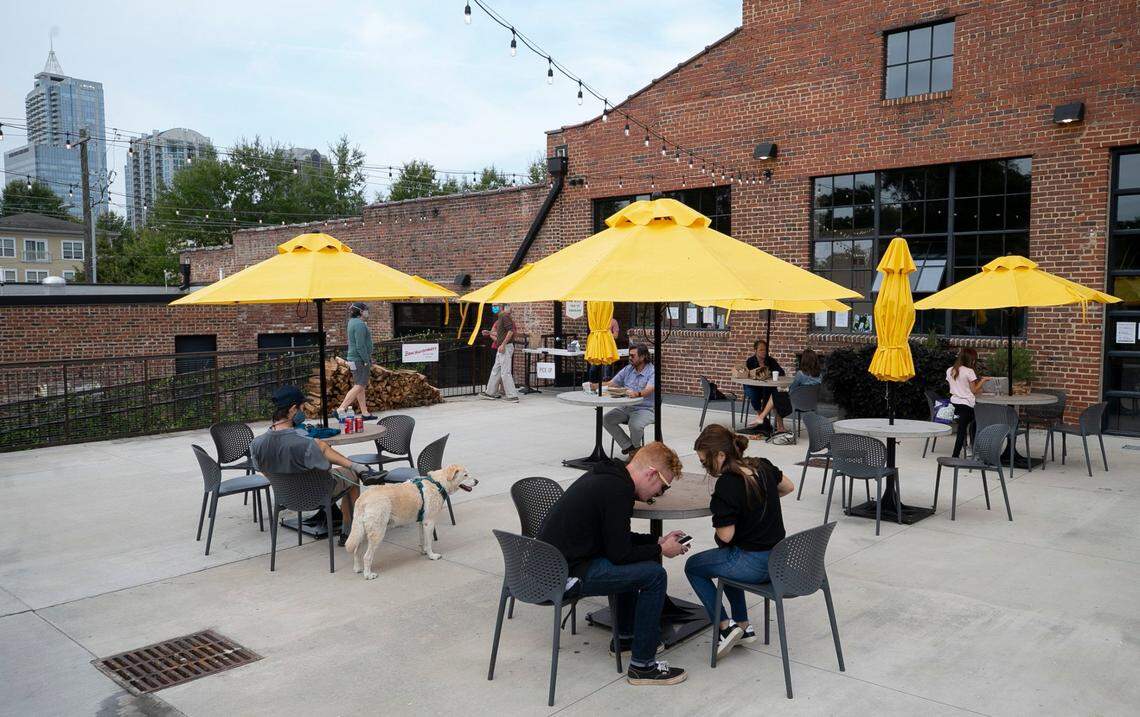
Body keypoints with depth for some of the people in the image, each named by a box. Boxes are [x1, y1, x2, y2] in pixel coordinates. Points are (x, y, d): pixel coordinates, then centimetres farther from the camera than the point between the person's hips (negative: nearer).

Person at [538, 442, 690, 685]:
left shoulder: (606, 475, 11)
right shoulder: (618, 491, -19)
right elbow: (619, 553, -17)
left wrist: (657, 541, 17)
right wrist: (660, 550, -2)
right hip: (566, 573, -10)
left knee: (635, 564, 26)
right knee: (654, 575, -10)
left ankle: (625, 637, 36)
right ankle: (642, 665, -1)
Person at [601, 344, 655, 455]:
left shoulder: (652, 371, -10)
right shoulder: (627, 369, 10)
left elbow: (648, 390, -28)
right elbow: (611, 383, 11)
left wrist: (636, 394, -50)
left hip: (645, 409, -6)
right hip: (626, 407, 6)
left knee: (635, 425, -34)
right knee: (606, 419, -14)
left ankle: (635, 448, -1)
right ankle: (628, 446, -5)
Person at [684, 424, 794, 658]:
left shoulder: (727, 484, -22)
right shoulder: (762, 466, 0)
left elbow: (725, 536, -18)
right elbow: (788, 487, 20)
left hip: (754, 564, -8)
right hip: (778, 558, 8)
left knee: (693, 566, 15)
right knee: (727, 560, 35)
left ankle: (726, 627, 7)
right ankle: (743, 625, 30)